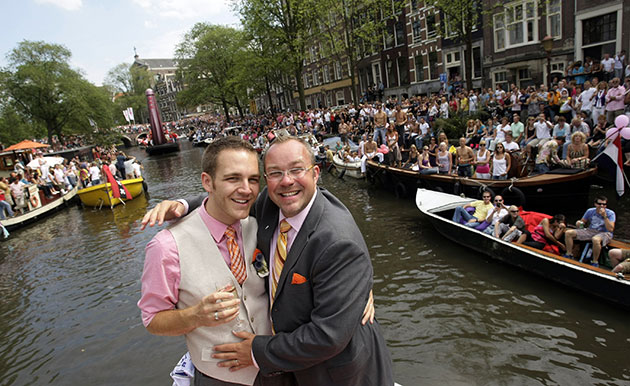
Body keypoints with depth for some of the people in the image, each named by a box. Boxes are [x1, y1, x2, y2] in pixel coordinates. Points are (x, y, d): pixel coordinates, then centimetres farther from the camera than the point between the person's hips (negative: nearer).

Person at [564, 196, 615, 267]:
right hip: (590, 231, 5)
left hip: (604, 233, -5)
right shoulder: (590, 211, 3)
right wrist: (579, 222, -9)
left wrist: (605, 216, -25)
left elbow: (610, 229, -20)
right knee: (568, 233, -11)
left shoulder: (610, 213, -9)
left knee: (595, 239, -43)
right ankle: (569, 255, 0)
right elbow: (583, 221, 16)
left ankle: (595, 262, -26)